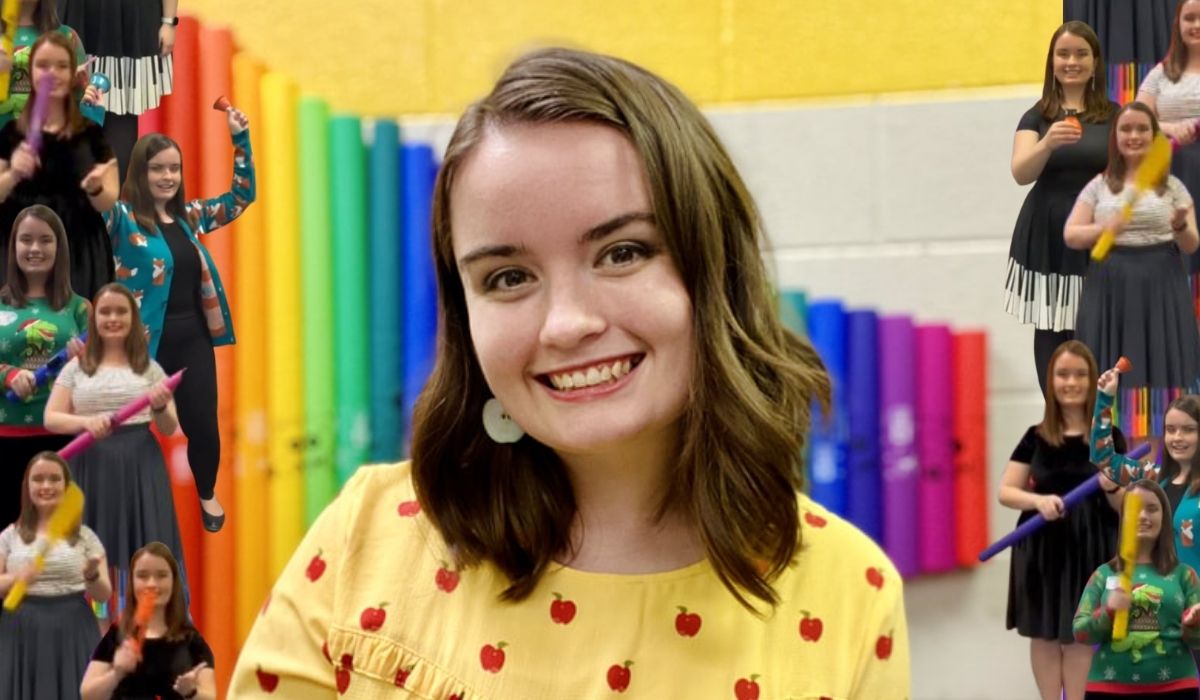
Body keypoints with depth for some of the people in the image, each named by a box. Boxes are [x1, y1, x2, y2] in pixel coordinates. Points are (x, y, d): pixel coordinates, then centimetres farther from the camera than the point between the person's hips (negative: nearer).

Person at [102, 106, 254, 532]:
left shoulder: (190, 216, 8)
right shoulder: (122, 218, -9)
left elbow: (242, 196, 20)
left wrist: (240, 140, 11)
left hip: (192, 338, 5)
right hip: (144, 342, -5)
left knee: (202, 425, 12)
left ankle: (207, 496, 38)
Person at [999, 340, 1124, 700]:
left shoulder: (1109, 437, -1)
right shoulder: (1036, 437, 2)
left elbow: (1123, 507, 2)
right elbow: (1005, 492, 1)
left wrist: (1112, 488, -21)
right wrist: (1038, 500, -18)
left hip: (1091, 547, -1)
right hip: (1042, 546, 2)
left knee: (1079, 633, 0)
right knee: (1044, 633, 6)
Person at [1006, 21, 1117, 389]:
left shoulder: (1113, 116, 4)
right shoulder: (1037, 117, 3)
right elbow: (1021, 174, -12)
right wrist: (1048, 143, -32)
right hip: (1048, 237, 1)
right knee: (1050, 330, 2)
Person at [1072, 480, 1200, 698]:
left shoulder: (1182, 574, 4)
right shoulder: (1104, 574, 6)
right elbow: (1079, 632, 1)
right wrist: (1108, 613, -18)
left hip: (1174, 689, 0)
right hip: (1110, 689, 0)